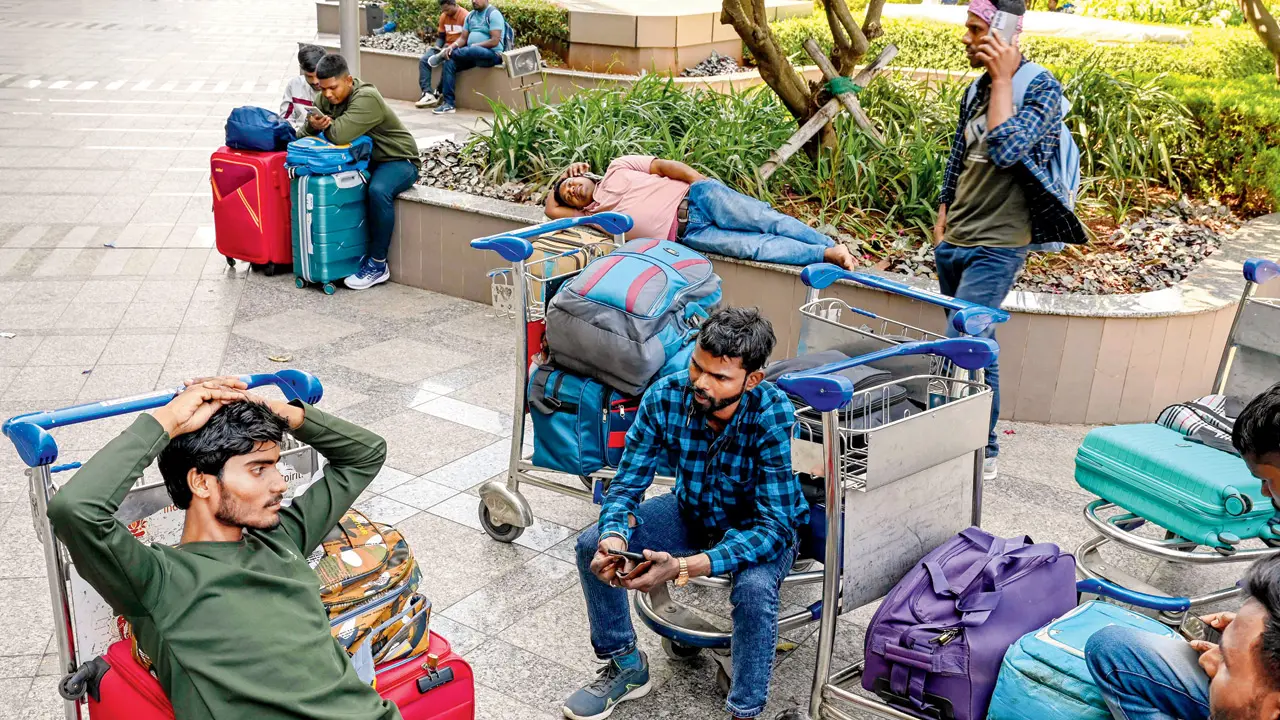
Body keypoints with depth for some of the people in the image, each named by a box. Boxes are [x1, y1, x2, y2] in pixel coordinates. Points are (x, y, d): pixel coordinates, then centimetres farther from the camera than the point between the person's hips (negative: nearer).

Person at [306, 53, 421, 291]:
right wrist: (314, 124, -21)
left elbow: (340, 135, -36)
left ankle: (378, 264, -24)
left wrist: (324, 123, -15)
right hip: (363, 159, 8)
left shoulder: (366, 99, -27)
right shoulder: (328, 96, -1)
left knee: (378, 191, -37)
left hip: (398, 161, -8)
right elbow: (310, 128, 3)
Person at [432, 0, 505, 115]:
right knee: (450, 62, -17)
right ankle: (449, 103, -19)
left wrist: (474, 45, -15)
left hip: (492, 54, -8)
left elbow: (494, 41, -16)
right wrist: (452, 46, -7)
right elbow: (463, 38, 13)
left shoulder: (493, 14, -7)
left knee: (470, 51, -39)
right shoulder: (470, 15, 16)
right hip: (471, 54, 8)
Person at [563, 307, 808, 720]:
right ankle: (626, 666, 10)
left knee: (754, 587, -36)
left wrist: (684, 567, -46)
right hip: (691, 511, 4)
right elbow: (627, 485, -15)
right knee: (592, 545, -12)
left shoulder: (773, 416, -33)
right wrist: (615, 538, -39)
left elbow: (775, 525, -34)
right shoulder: (665, 397, -23)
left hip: (762, 527, -4)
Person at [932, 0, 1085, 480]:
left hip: (997, 246, -7)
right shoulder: (978, 89, 12)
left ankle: (983, 453, -2)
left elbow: (1006, 148, -27)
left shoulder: (1042, 88, -11)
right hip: (954, 243, 7)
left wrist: (1002, 78, -19)